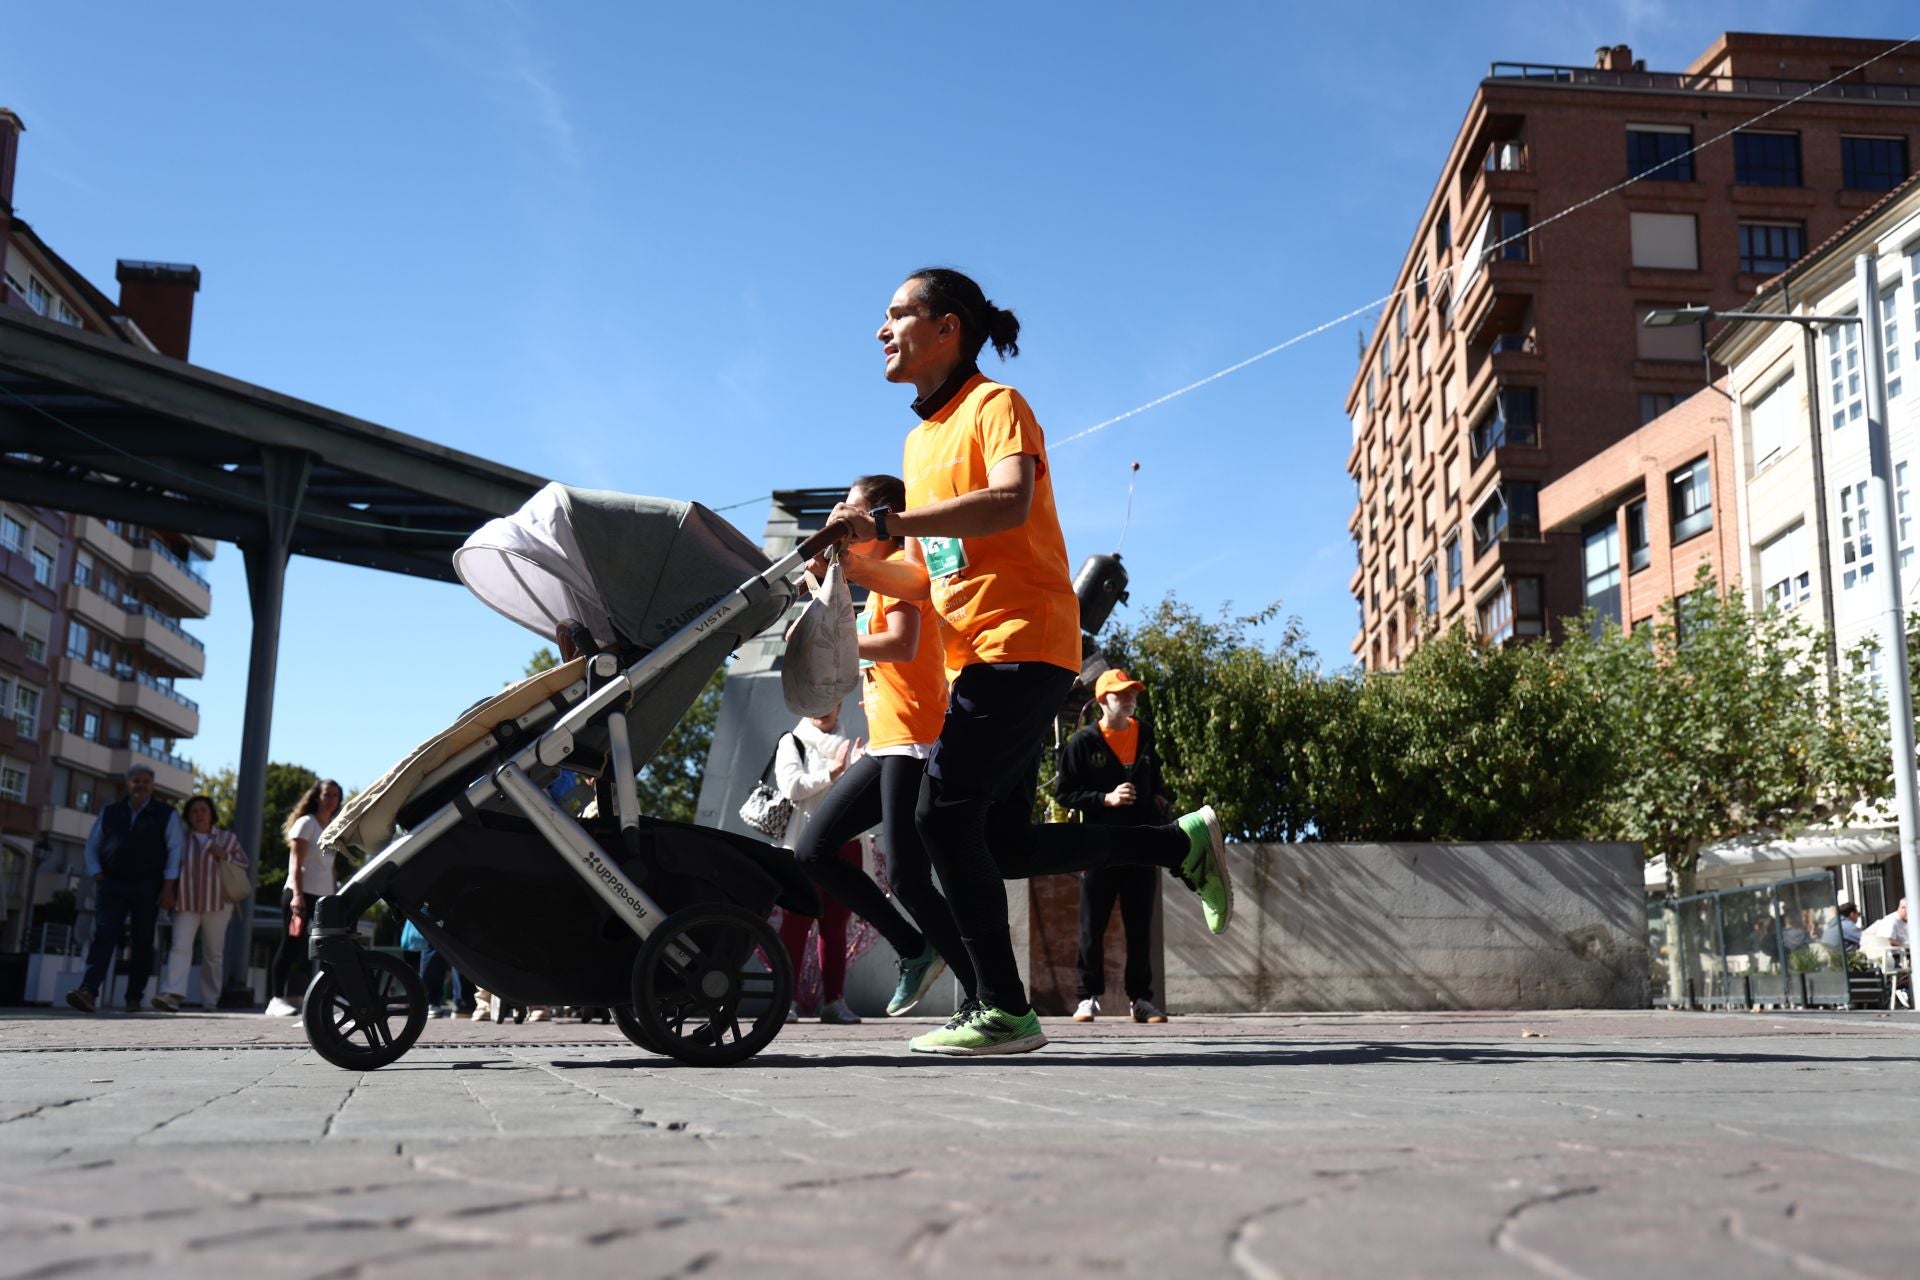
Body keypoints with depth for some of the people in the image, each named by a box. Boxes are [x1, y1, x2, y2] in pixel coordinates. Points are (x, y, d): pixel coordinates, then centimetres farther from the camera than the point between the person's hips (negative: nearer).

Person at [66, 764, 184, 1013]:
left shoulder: (166, 814, 3)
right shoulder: (110, 813, 12)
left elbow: (176, 850, -1)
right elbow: (92, 846, 18)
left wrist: (168, 887, -8)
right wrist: (97, 876, 3)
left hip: (147, 888, -1)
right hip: (112, 885, 1)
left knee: (142, 943, 1)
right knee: (104, 937, -13)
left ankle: (134, 998, 7)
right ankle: (88, 992, -24)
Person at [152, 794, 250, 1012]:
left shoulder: (226, 838, 11)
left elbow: (244, 861, 11)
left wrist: (225, 856, -8)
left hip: (216, 903, 0)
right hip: (186, 903, 0)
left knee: (213, 953, 5)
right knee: (180, 947, -18)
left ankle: (210, 1001, 13)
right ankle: (172, 994, -28)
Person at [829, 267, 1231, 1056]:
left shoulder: (995, 406, -4)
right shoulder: (920, 440, 21)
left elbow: (1011, 501, -25)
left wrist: (886, 522, -27)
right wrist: (857, 564, 4)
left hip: (1022, 642, -9)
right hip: (975, 655, 9)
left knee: (943, 814, -16)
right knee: (1003, 843, 7)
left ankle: (1005, 1012, -9)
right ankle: (1182, 843, 19)